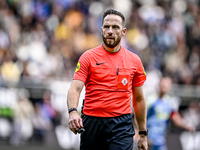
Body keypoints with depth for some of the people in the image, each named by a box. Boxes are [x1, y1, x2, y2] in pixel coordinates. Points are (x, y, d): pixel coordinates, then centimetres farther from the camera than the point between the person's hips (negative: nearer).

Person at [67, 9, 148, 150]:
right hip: (91, 122, 0)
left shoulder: (134, 61, 9)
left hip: (121, 124, 0)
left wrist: (143, 134, 15)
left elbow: (139, 99, 16)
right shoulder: (88, 57, 3)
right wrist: (72, 111, -28)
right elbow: (75, 88, -8)